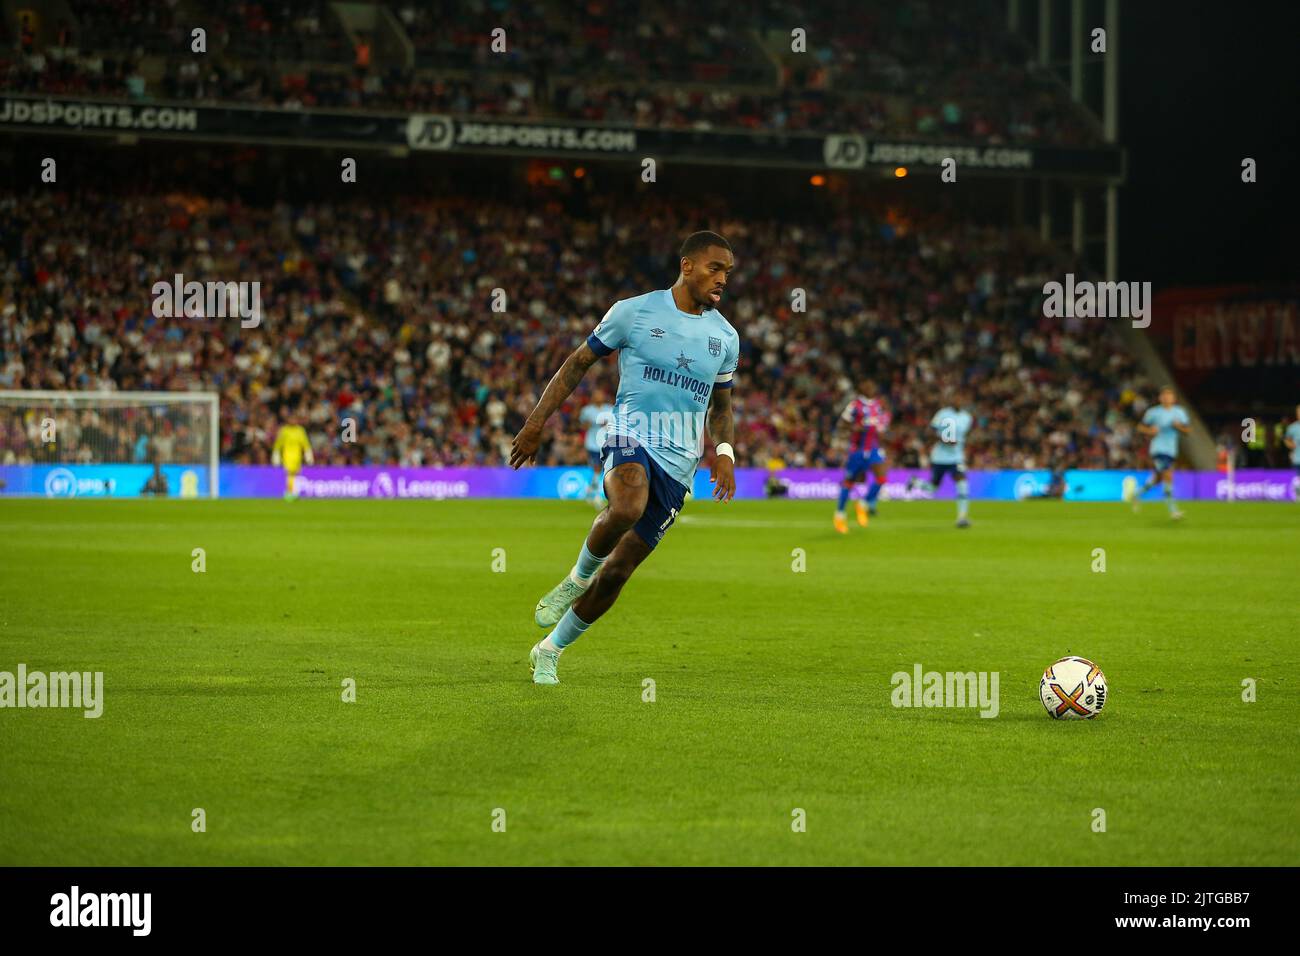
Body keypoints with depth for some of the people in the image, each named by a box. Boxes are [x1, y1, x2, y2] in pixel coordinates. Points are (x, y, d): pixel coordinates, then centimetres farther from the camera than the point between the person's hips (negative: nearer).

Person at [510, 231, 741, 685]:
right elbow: (579, 362, 8)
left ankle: (548, 651, 20)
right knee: (627, 507, -39)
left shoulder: (725, 337, 12)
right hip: (631, 435, -4)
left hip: (678, 464, 4)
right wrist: (536, 422, 3)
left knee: (618, 571, 1)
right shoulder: (634, 312, 0)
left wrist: (724, 451, 5)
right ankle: (578, 577, -9)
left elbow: (721, 406, 25)